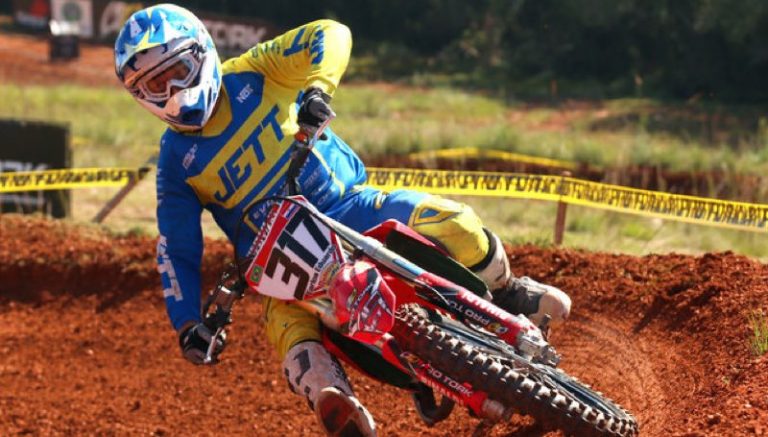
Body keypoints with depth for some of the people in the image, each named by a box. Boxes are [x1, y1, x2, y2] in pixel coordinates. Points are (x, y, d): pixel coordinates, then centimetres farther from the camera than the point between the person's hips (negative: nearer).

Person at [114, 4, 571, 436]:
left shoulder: (249, 76, -3)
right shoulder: (177, 161, 1)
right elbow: (176, 249, -1)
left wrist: (317, 87, -32)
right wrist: (187, 325, -13)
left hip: (346, 203, 0)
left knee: (456, 226, -21)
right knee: (289, 326, -33)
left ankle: (508, 292, 6)